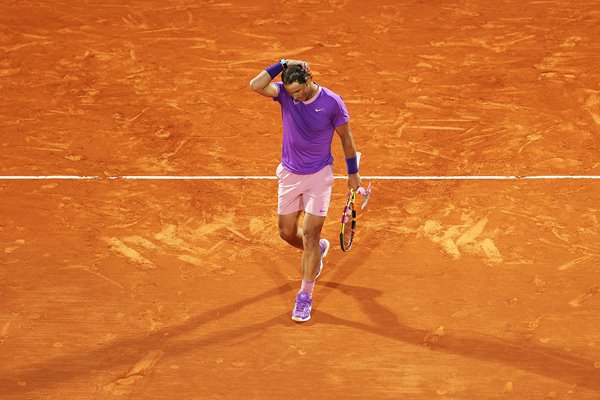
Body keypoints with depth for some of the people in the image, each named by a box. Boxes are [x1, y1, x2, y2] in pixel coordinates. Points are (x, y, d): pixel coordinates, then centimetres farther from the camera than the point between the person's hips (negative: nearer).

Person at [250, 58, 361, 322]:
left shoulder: (332, 102, -16)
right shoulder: (285, 94, -10)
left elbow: (346, 137, -2)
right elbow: (255, 85, -27)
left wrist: (353, 173, 4)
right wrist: (282, 65, -28)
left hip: (319, 176, -4)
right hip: (289, 173, 4)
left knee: (310, 235, -5)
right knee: (287, 232, 11)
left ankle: (305, 297, 3)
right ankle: (318, 251, 45)